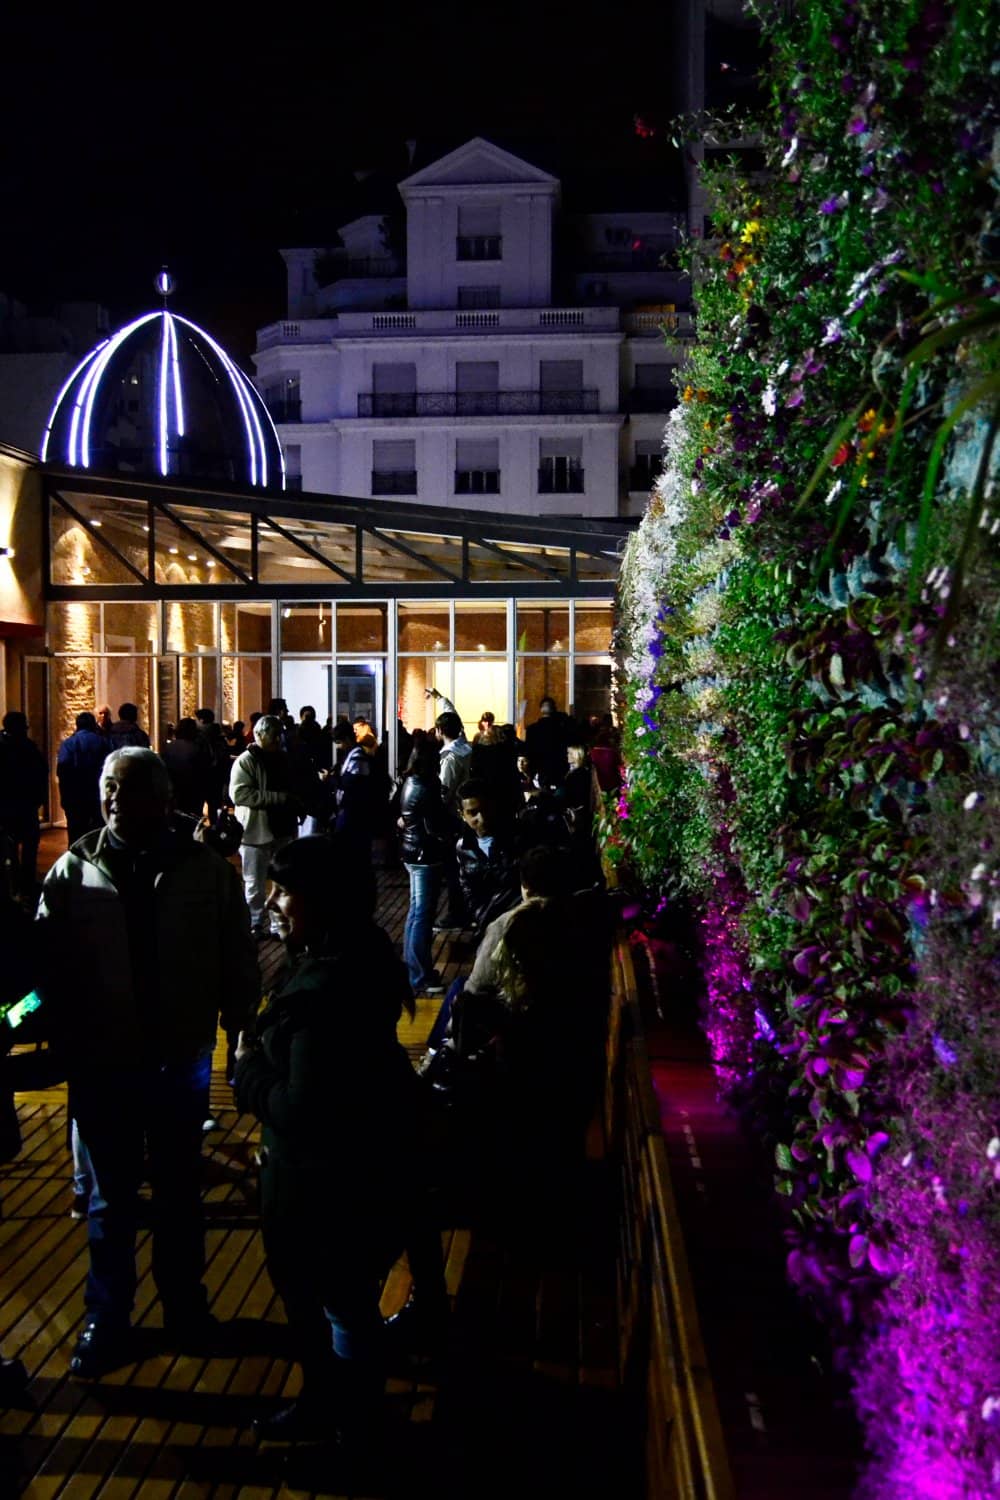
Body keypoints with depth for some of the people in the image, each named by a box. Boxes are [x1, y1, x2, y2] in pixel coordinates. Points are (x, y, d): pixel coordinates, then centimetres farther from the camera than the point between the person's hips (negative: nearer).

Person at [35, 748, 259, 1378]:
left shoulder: (209, 872, -9)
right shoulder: (73, 874, -9)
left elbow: (238, 966, -4)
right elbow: (50, 970, -6)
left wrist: (242, 1034, -4)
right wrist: (67, 1048, -7)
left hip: (181, 1060, 0)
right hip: (103, 1064, 0)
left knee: (180, 1192, 19)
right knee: (111, 1198, 17)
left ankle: (185, 1305, 40)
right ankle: (107, 1320, 37)